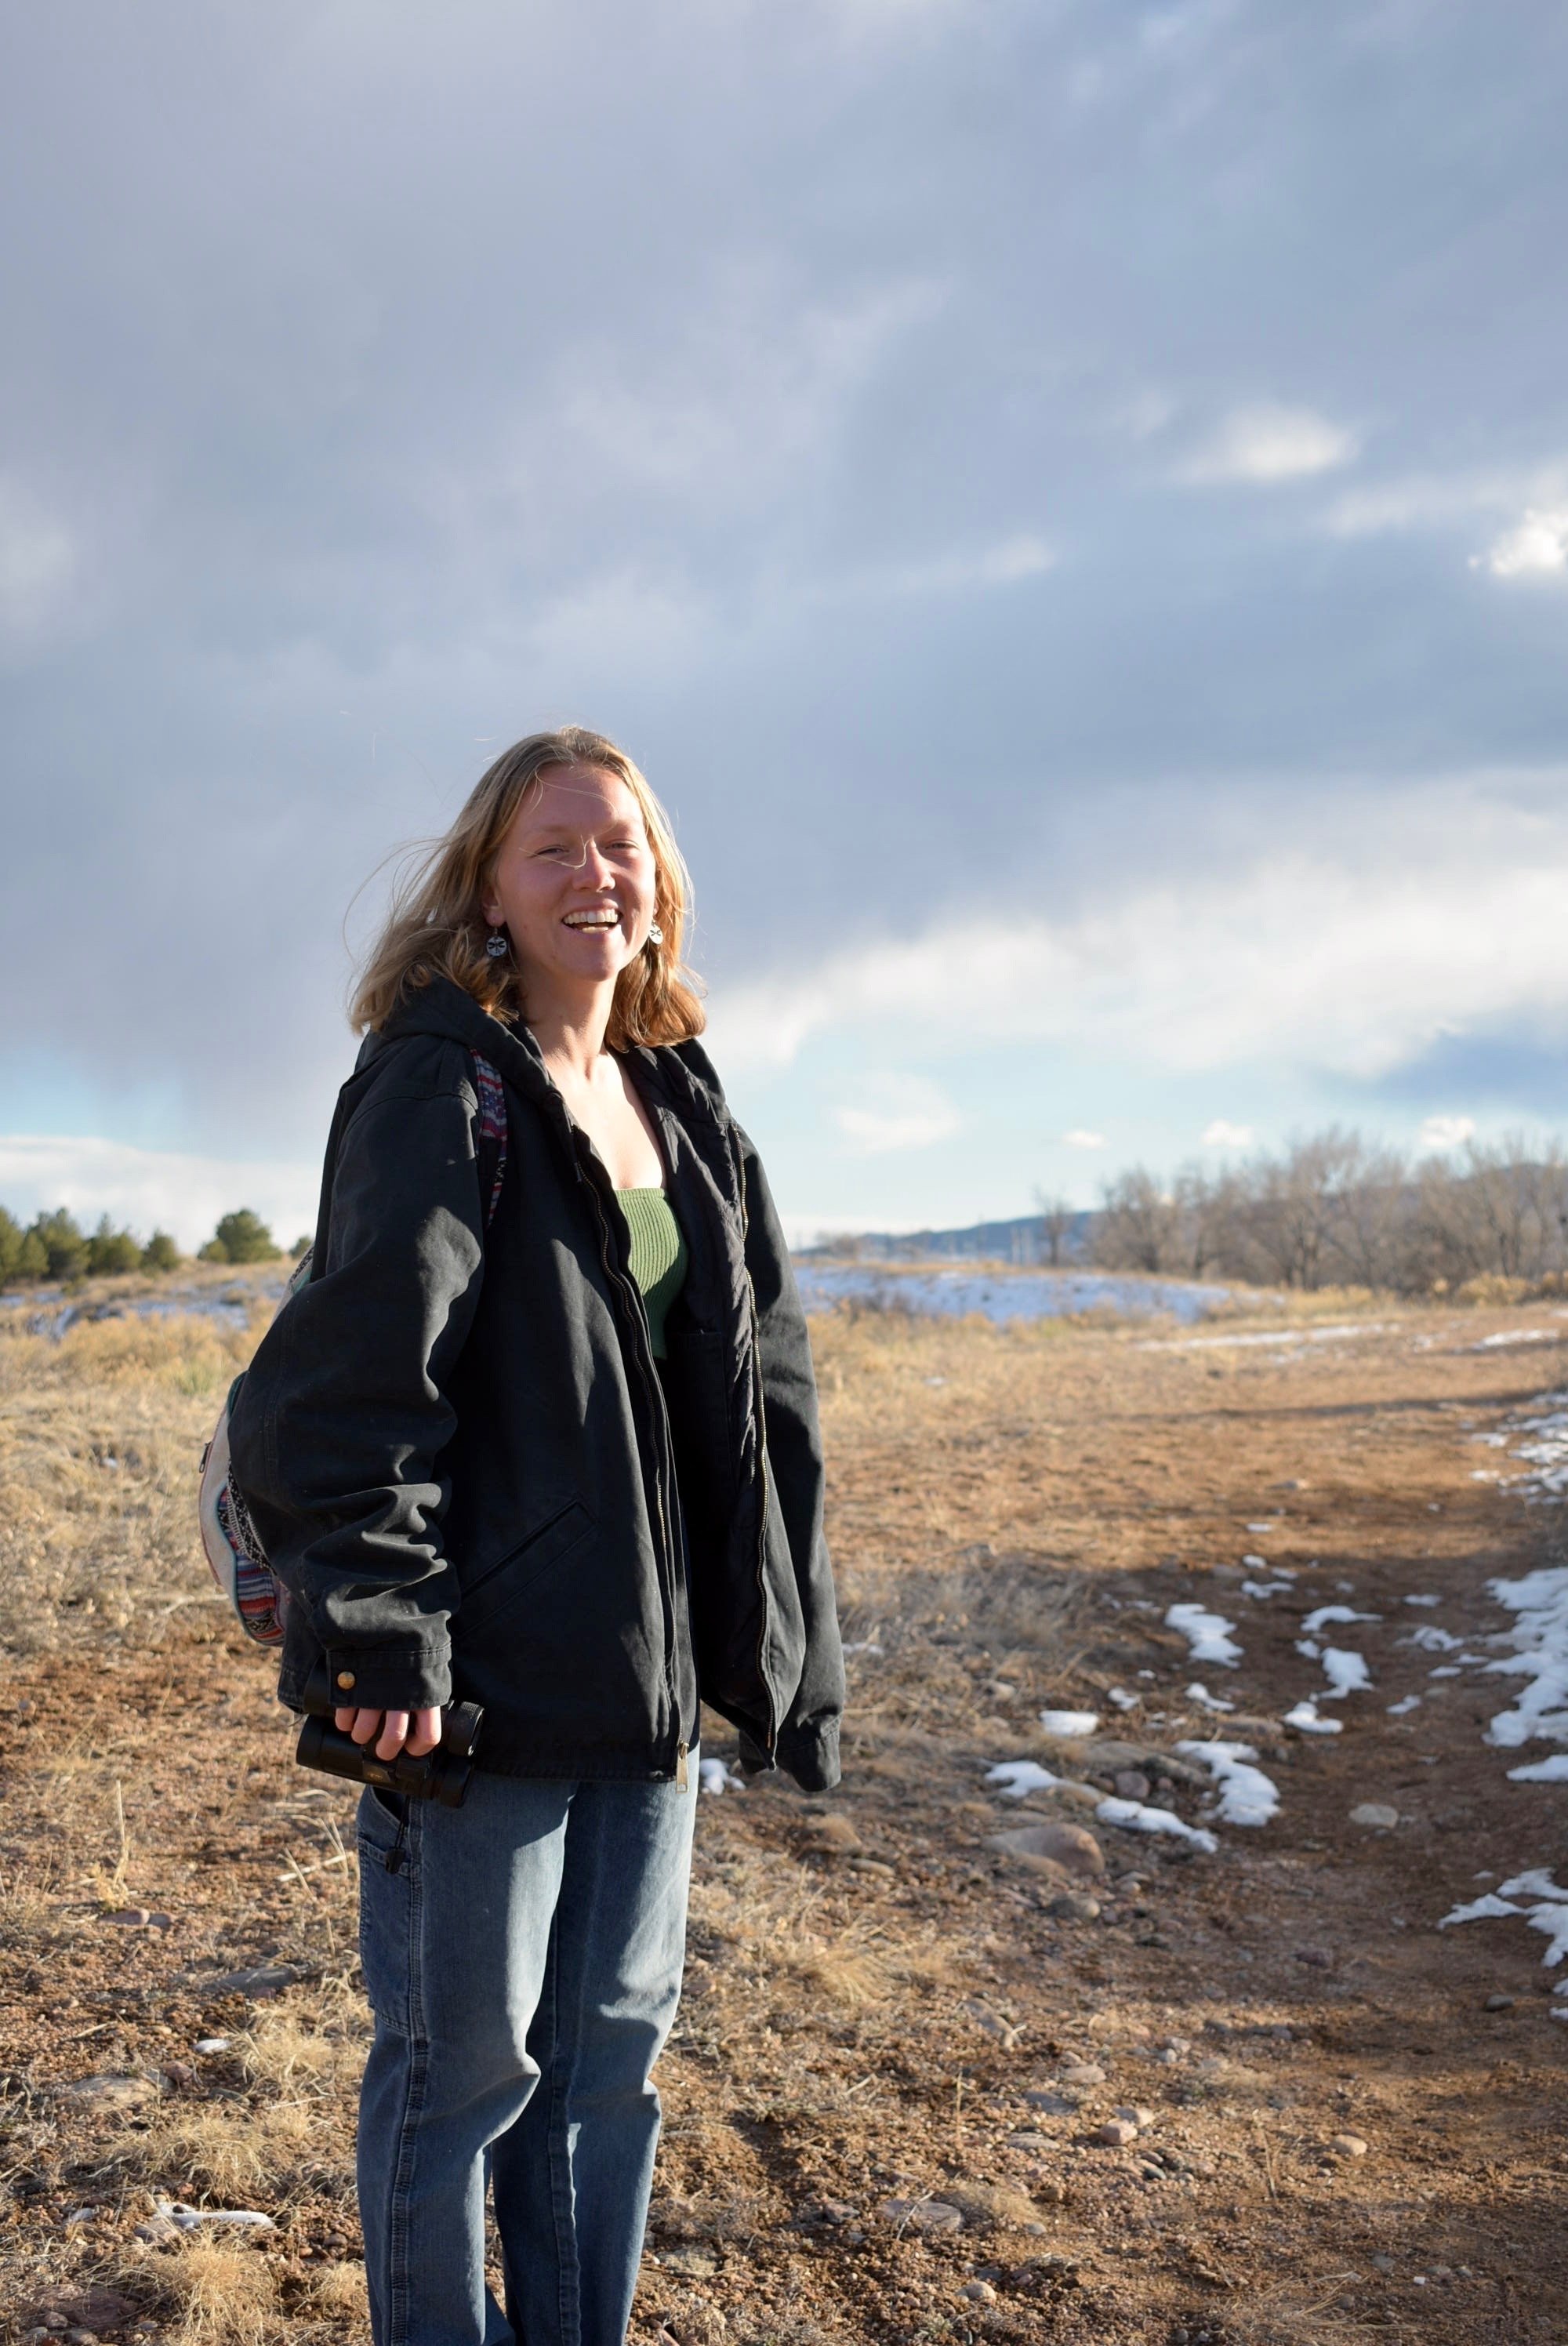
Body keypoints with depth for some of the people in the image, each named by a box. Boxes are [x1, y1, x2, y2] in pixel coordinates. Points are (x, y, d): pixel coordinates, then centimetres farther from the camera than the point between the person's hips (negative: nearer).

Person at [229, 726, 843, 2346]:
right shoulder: (442, 1082, -9)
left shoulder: (680, 1104, 13)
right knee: (464, 2062, 6)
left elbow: (760, 1377, 15)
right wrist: (381, 1618, -25)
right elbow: (360, 1358, -19)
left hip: (652, 1662, 7)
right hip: (491, 1666, -7)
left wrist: (779, 1635, 11)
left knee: (615, 2042, 18)